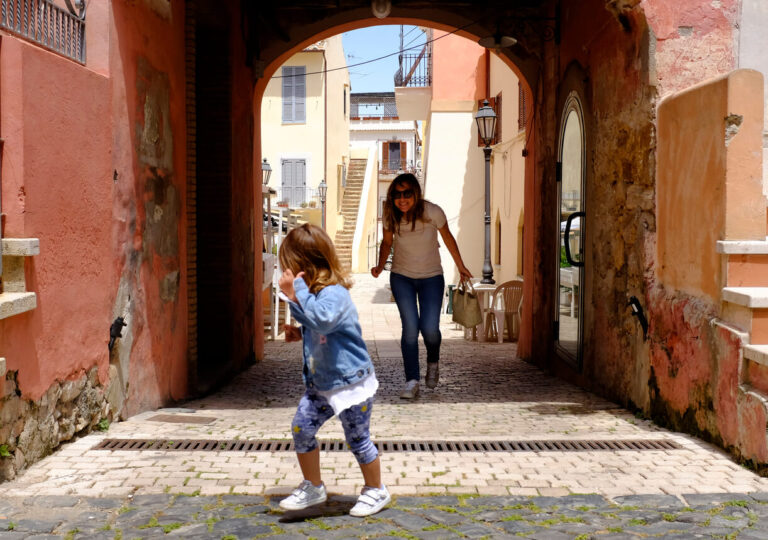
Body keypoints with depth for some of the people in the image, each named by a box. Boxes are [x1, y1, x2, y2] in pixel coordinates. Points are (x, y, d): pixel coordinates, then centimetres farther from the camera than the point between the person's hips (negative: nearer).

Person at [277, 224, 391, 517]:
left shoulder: (334, 293, -22)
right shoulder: (314, 293, 7)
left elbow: (322, 321, -43)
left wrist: (298, 292, -34)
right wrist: (299, 333, 4)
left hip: (351, 382, -9)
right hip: (320, 383, 9)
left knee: (358, 439, 5)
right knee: (301, 427, 0)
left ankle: (376, 491, 26)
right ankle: (312, 487, 17)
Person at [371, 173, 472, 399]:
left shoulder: (433, 212, -18)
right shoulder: (391, 216, -12)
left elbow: (448, 238, -2)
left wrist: (461, 267, 8)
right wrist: (380, 265, -11)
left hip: (431, 278, -1)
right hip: (401, 277, 1)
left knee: (429, 328, -8)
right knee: (410, 327, -12)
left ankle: (433, 362, 27)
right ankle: (411, 381, -5)